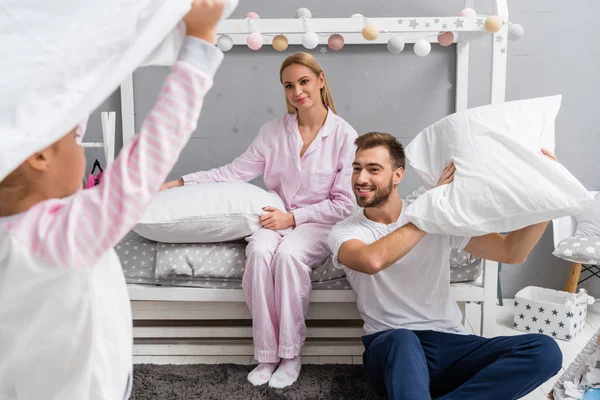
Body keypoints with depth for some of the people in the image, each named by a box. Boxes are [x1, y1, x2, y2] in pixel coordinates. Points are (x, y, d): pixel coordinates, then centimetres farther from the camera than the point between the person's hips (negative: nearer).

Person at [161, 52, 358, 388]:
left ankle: (291, 354, -19)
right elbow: (234, 172, 7)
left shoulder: (345, 136, -5)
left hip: (319, 222, -3)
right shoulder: (274, 131, 5)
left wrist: (293, 217, -14)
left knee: (289, 254, -35)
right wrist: (179, 183, 2)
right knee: (259, 251, -31)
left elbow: (344, 204, -6)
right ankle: (267, 355, -19)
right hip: (276, 218, 3)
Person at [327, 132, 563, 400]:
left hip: (450, 344, 4)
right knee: (402, 340, -39)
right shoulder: (344, 232, 2)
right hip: (391, 346, -3)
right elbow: (372, 260, -23)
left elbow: (511, 253, 4)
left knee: (545, 350, -22)